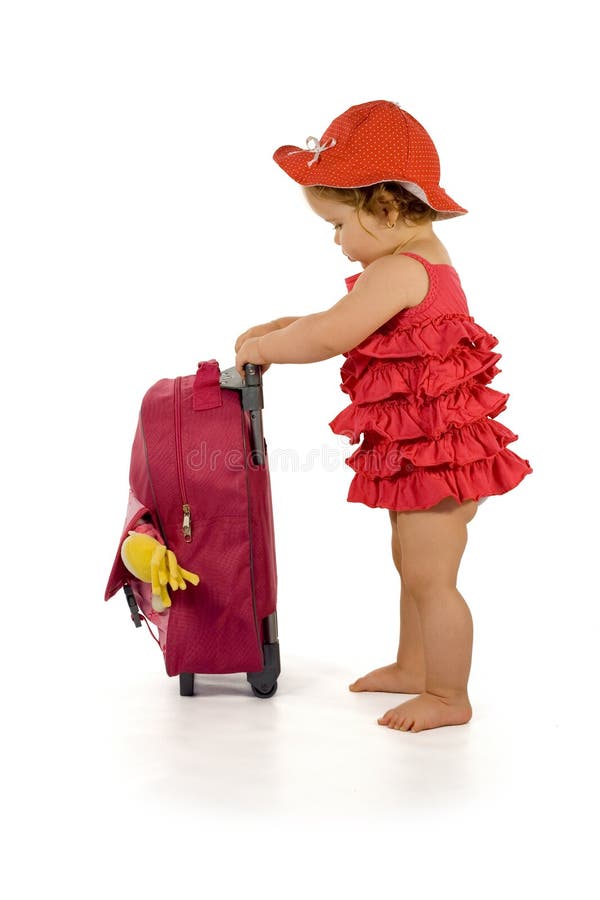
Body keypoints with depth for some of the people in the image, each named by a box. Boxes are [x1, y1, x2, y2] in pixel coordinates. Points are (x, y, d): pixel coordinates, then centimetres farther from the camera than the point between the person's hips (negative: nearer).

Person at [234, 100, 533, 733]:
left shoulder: (396, 272, -22)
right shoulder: (428, 264, 12)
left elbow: (328, 337, -29)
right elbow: (348, 325, 19)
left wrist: (265, 346, -12)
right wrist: (279, 330, 9)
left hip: (431, 449, -11)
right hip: (425, 449, 11)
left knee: (430, 579, 1)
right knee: (413, 565, 23)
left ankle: (450, 697, 15)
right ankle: (412, 668, 39)